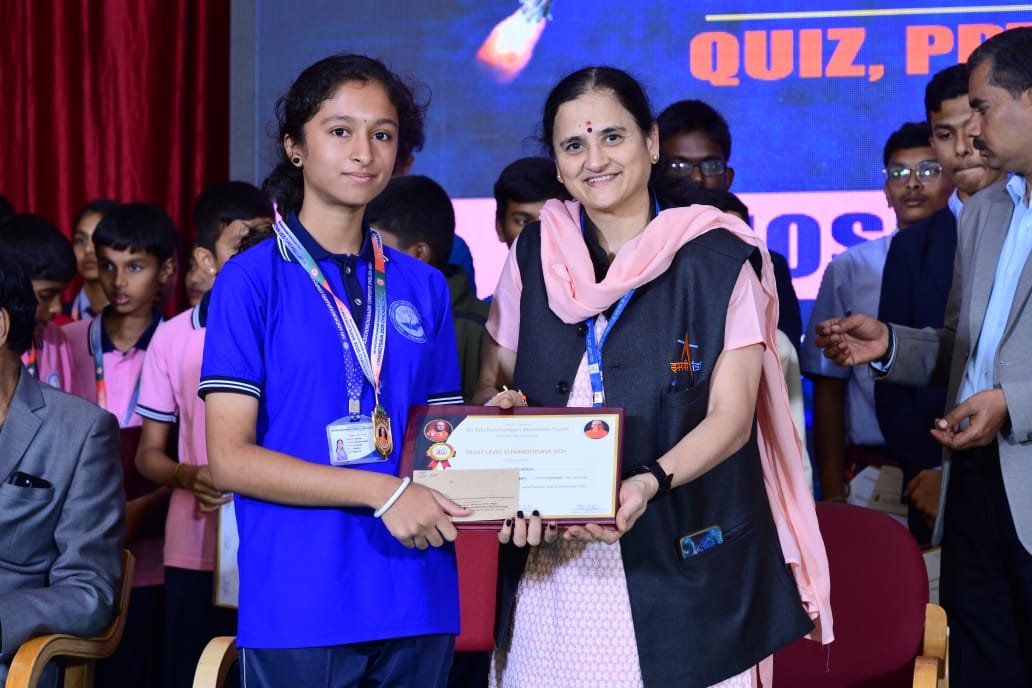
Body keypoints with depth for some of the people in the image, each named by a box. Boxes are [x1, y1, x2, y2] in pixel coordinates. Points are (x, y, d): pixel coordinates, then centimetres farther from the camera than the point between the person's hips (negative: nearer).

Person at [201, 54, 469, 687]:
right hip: (298, 610, -4)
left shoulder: (423, 288, 10)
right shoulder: (253, 279, -3)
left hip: (418, 607, 4)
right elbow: (230, 459, -9)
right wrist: (381, 490, -17)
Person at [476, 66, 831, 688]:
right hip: (547, 566, 3)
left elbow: (730, 417, -7)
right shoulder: (534, 255, 8)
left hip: (680, 565, -3)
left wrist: (647, 482, -24)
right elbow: (491, 389, 12)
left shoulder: (719, 259, -2)